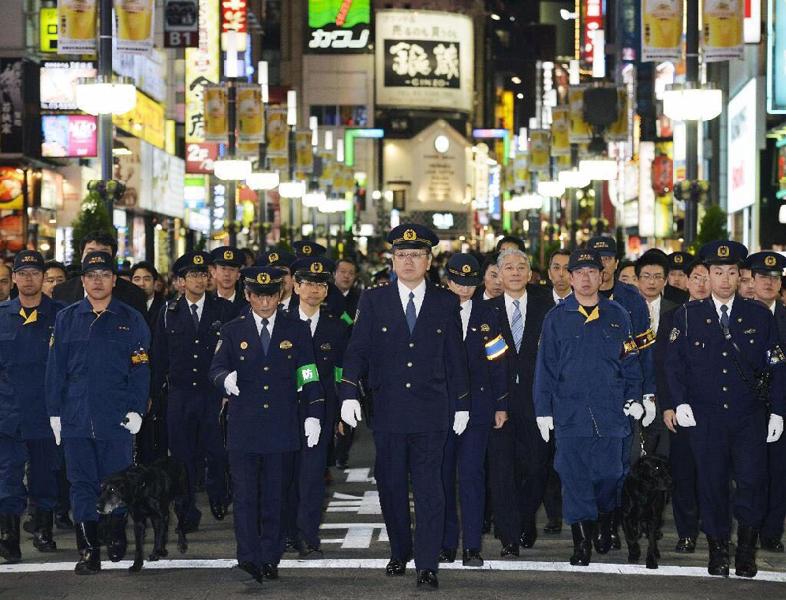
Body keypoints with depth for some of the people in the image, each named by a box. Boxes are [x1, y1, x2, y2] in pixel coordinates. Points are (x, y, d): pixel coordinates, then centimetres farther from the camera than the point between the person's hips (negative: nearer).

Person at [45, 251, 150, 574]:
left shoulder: (131, 320, 4)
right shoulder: (66, 319, 8)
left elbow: (140, 370, 3)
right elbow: (55, 369, 8)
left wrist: (136, 410, -6)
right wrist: (54, 412, 3)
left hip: (116, 420, -1)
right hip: (75, 420, 1)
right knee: (82, 485, 2)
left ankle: (117, 534, 26)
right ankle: (88, 552, 6)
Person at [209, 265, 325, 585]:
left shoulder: (297, 330, 7)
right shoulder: (232, 331, 7)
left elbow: (309, 376, 7)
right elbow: (216, 368, -1)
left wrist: (313, 415, -1)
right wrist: (226, 378, -25)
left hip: (281, 426, 0)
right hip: (243, 426, 0)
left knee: (274, 496, 5)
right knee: (245, 495, -7)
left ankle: (270, 558, 11)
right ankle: (249, 557, -9)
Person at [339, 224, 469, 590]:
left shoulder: (446, 303, 6)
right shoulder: (373, 301, 4)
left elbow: (455, 357, 9)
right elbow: (357, 350, 0)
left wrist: (462, 405, 9)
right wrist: (349, 393, -13)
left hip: (431, 412, -1)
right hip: (388, 411, 1)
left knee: (429, 488, -5)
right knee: (391, 486, 9)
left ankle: (427, 566, -4)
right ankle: (400, 552, 26)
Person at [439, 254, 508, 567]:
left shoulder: (487, 315, 8)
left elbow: (497, 363, 9)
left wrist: (501, 406, 6)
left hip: (477, 405, 0)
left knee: (472, 475, -5)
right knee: (443, 476, 3)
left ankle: (472, 547, -3)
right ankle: (447, 544, 10)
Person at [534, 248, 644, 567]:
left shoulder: (617, 316, 8)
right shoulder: (556, 318, 5)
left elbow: (631, 361, 12)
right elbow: (545, 367, 5)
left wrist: (634, 398, 2)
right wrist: (543, 410, 0)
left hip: (610, 410, 1)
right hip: (569, 413, -1)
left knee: (609, 474, 4)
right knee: (574, 478, -3)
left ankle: (605, 524, 30)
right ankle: (581, 542, 4)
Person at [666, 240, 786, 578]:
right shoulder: (688, 316, 5)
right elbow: (674, 363, 6)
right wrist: (680, 402, -6)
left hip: (749, 416, 0)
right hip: (705, 417, 0)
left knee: (752, 480, -9)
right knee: (712, 483, 2)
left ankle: (746, 550, 7)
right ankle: (718, 550, 15)